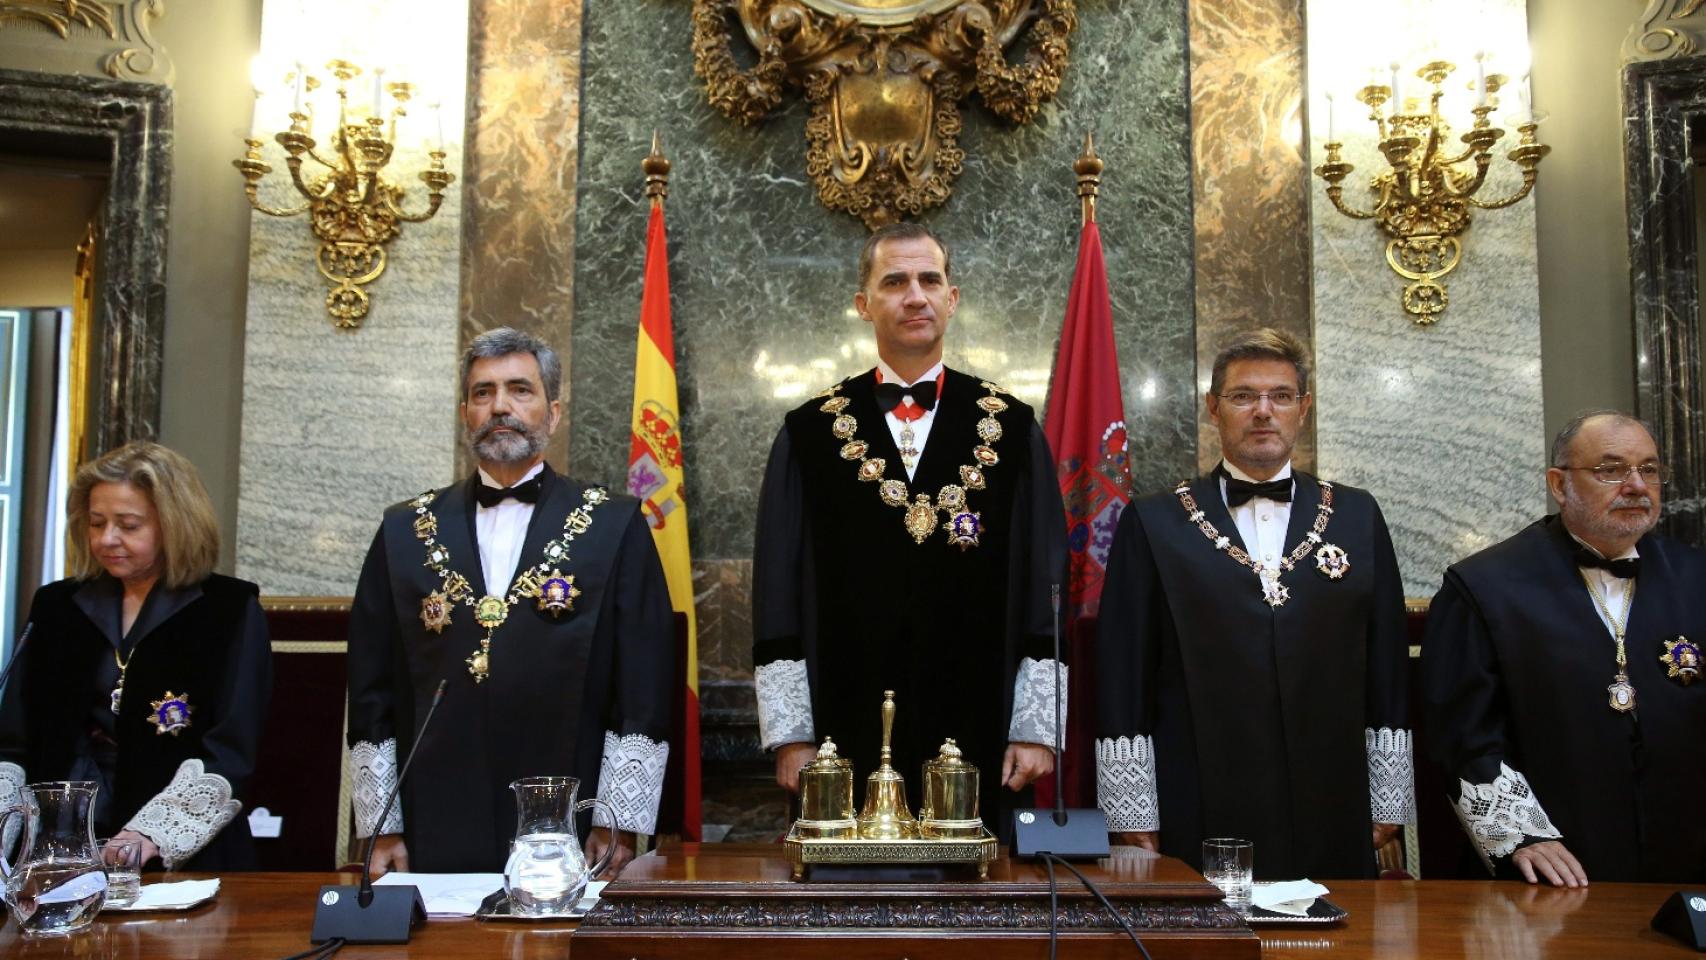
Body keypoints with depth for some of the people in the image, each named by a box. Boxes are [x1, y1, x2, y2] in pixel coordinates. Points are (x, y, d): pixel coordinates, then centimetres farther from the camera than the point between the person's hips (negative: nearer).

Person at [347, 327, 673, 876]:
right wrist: (383, 829, 4)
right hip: (437, 836, 2)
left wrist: (618, 823, -6)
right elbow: (372, 693, 8)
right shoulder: (405, 531, 9)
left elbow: (643, 688, -2)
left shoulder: (616, 527, 1)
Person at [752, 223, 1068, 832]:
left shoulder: (1011, 429, 4)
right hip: (846, 737, 0)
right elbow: (779, 595, 3)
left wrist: (1037, 726, -2)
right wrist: (789, 733, -2)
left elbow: (1045, 588, 3)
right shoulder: (810, 433, 3)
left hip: (976, 735, 0)